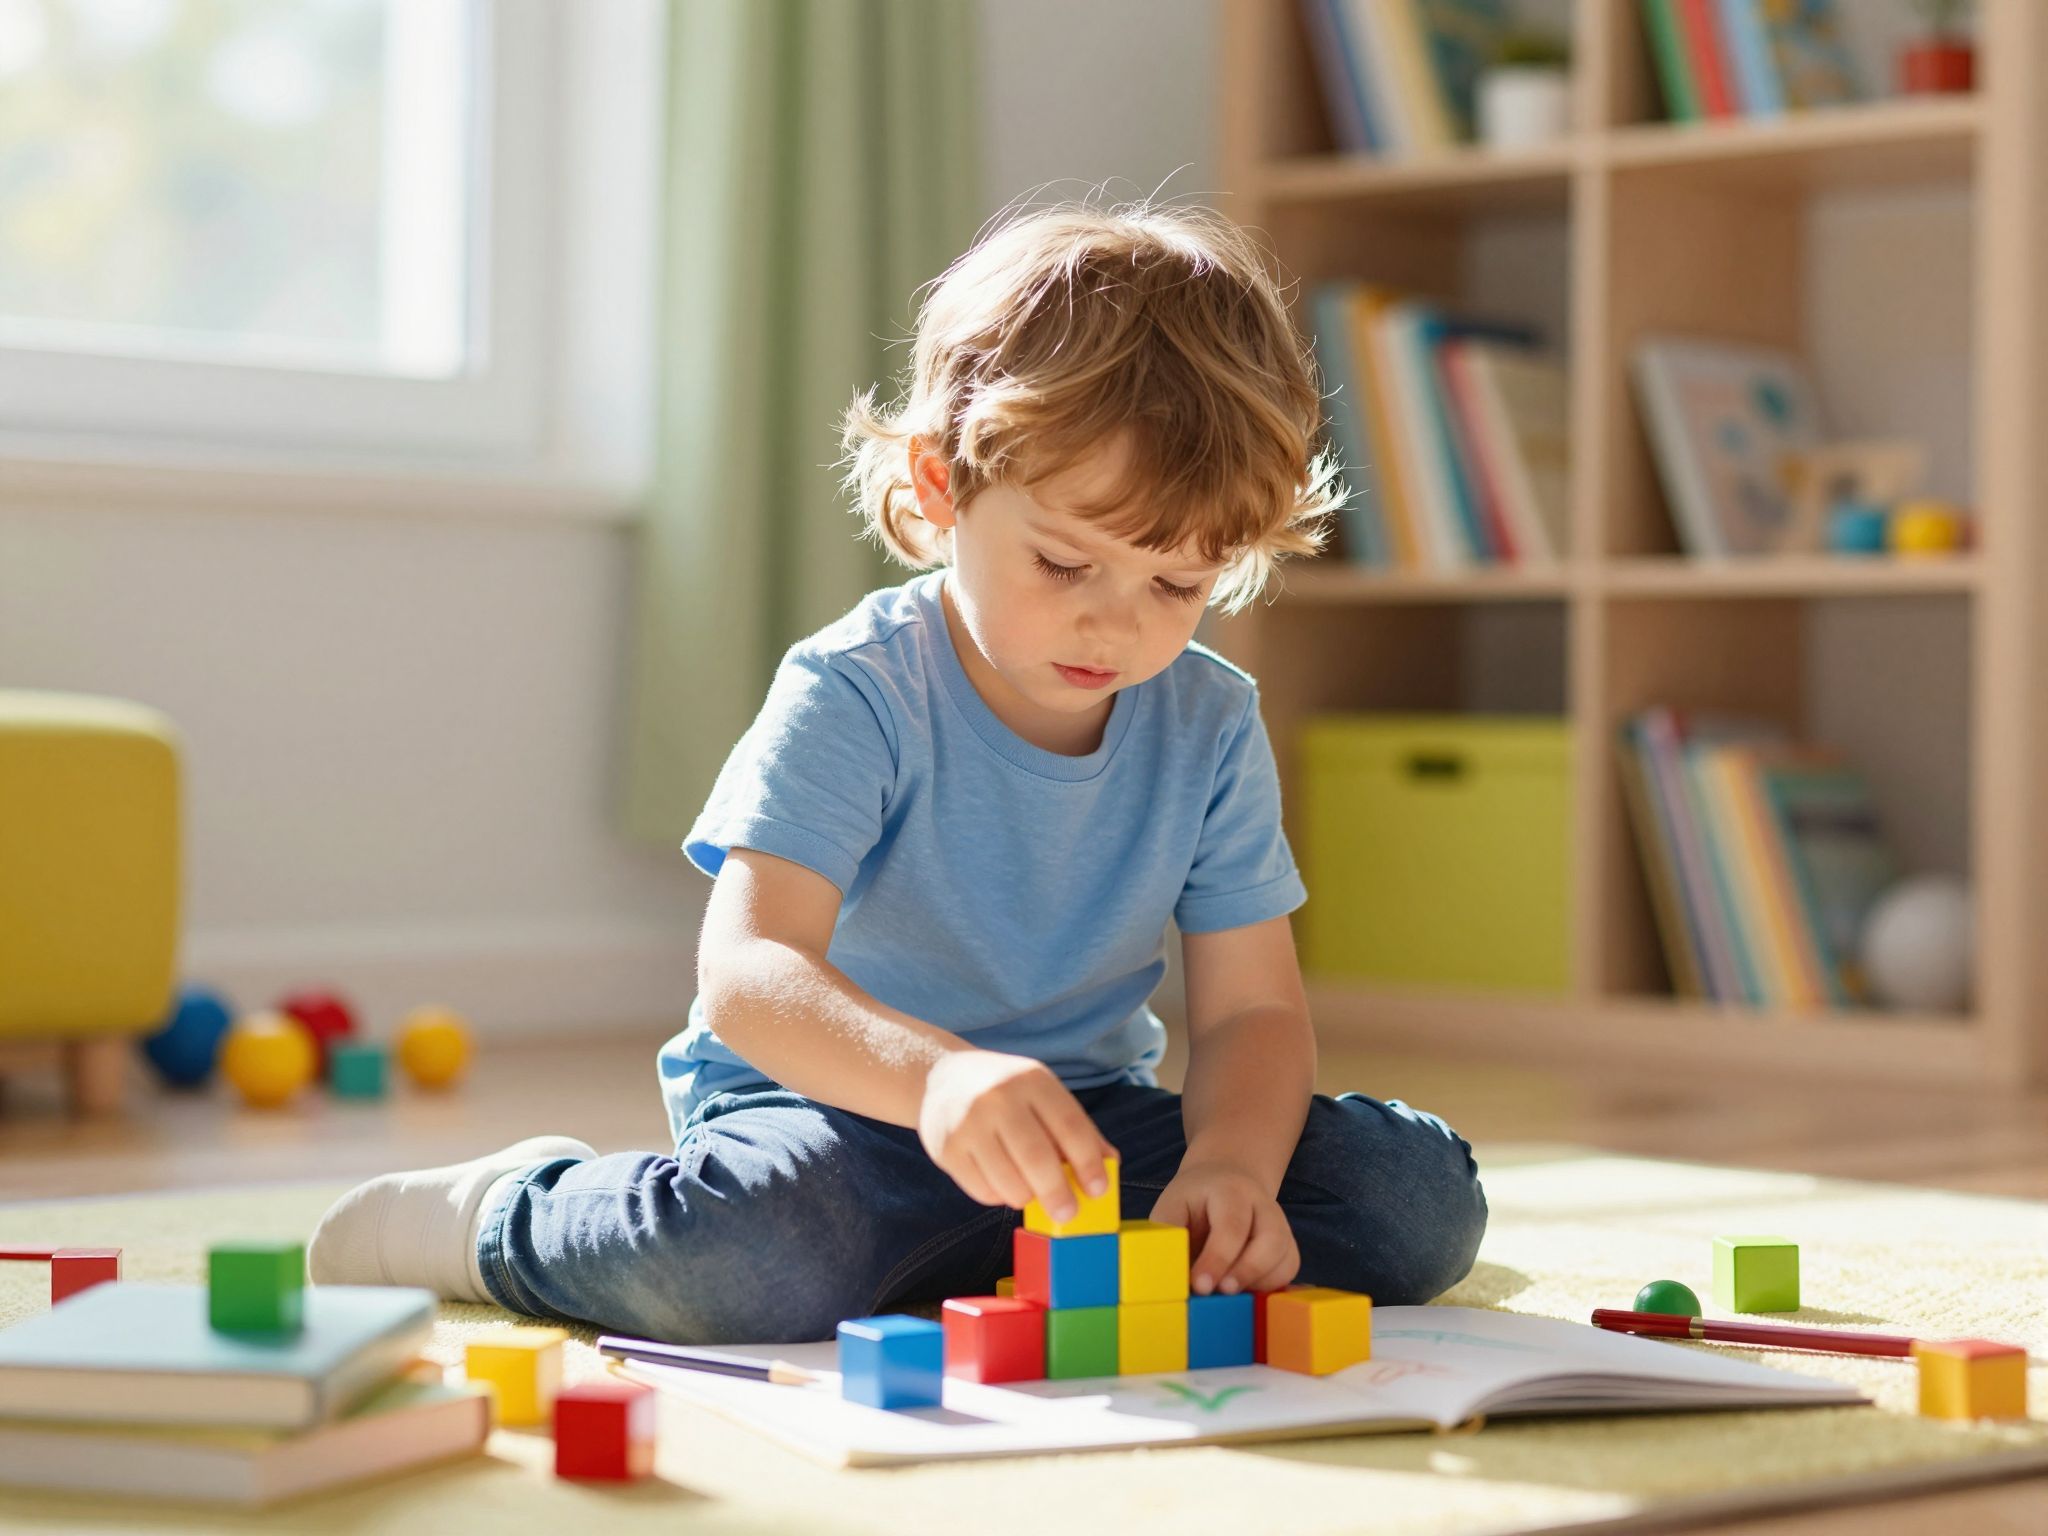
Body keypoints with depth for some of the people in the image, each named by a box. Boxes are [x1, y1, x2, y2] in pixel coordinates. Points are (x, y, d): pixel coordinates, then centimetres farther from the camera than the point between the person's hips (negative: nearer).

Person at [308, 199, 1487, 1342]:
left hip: (1089, 1124, 5)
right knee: (753, 1252, -40)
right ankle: (498, 1216, -3)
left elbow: (1252, 1009, -2)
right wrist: (937, 1073, -50)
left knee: (1422, 1195, -13)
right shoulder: (854, 697, -17)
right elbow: (747, 973, -29)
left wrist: (1229, 1166, -26)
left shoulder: (1212, 729, -1)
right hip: (829, 1108, -5)